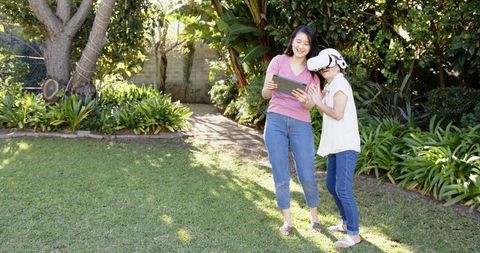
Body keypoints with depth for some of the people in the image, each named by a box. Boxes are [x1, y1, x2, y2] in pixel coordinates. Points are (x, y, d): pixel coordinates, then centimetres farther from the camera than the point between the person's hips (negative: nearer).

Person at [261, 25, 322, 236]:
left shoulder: (313, 71, 8)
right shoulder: (279, 61, 4)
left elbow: (310, 106, 0)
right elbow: (265, 94, -1)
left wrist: (305, 100, -24)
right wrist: (269, 88, -24)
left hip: (301, 125, 1)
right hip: (276, 122, -1)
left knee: (307, 176, 2)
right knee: (281, 177, 3)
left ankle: (314, 215, 27)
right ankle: (288, 220, 19)